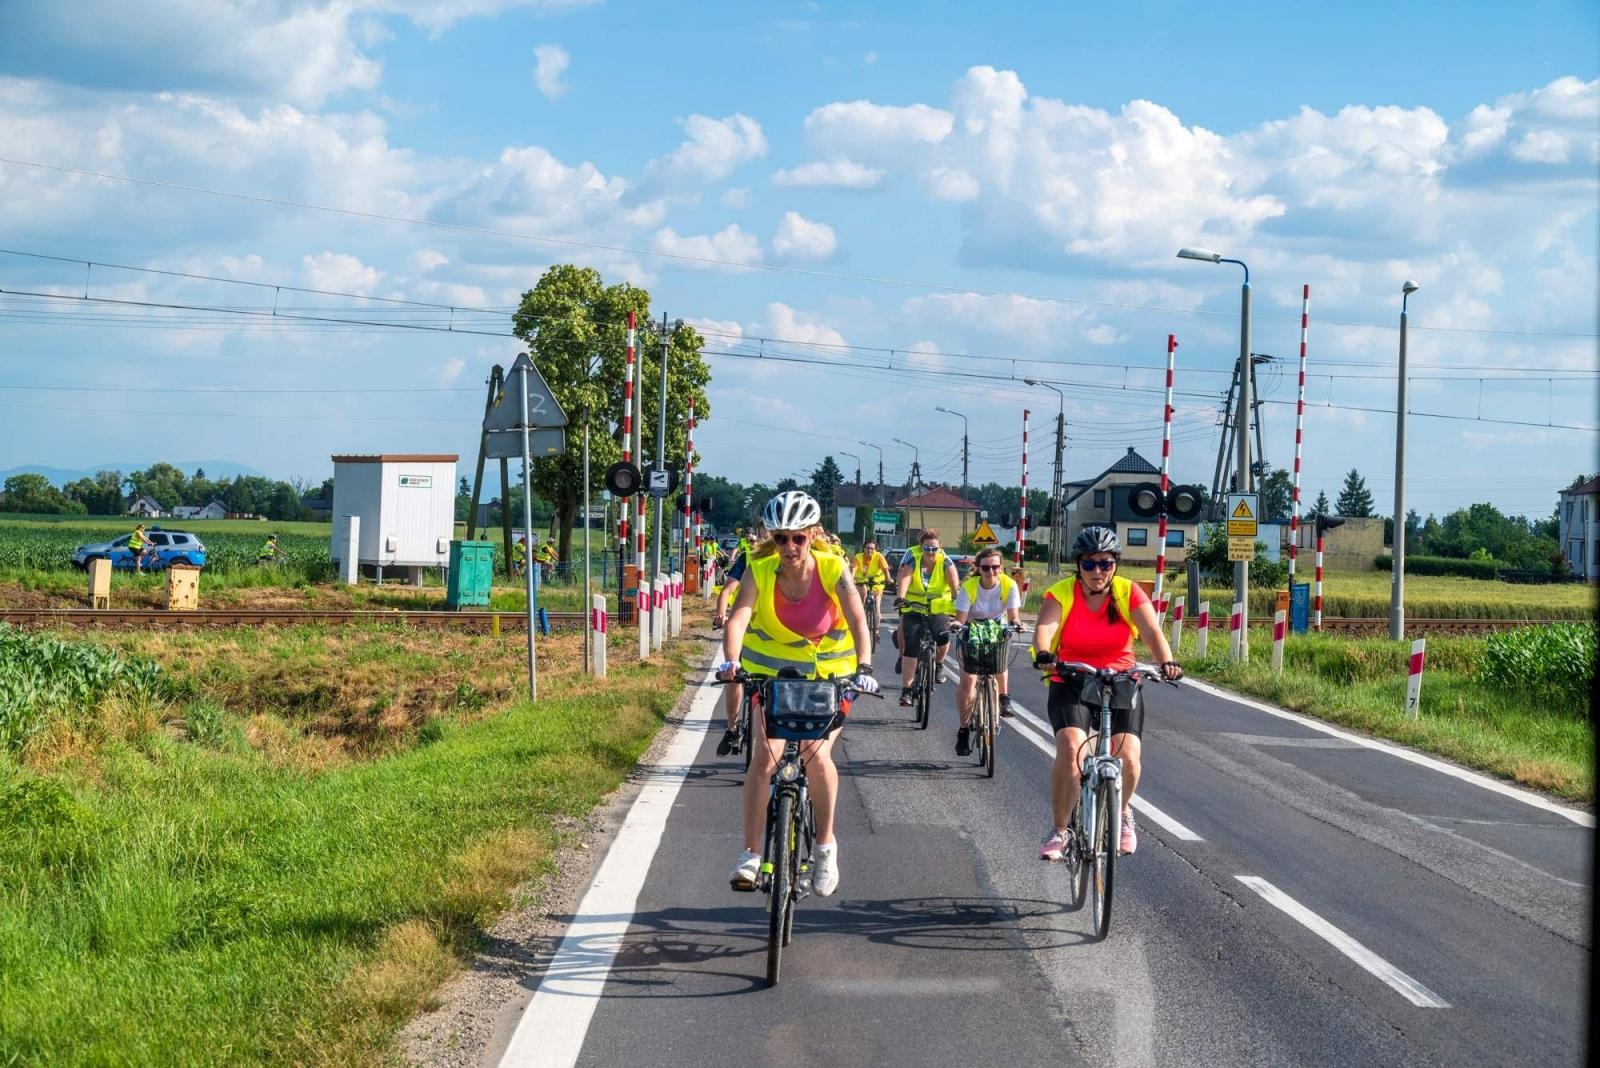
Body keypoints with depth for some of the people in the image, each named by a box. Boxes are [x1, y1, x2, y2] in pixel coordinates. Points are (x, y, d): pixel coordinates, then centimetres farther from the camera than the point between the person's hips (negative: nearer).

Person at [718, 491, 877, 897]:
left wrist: (863, 668, -44)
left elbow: (858, 623, -27)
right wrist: (730, 661, -47)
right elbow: (738, 619, -29)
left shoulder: (833, 570, -18)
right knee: (765, 757, -14)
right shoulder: (760, 572, -15)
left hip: (828, 676, -1)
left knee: (817, 756, -18)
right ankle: (751, 853, -7)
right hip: (772, 674, 1)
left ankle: (826, 843, 4)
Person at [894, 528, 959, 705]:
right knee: (911, 648, -10)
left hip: (939, 609, 0)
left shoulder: (945, 561, -9)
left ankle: (938, 664, 8)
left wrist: (957, 598, -41)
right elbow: (904, 578, -25)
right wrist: (900, 597, -44)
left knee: (943, 636, -25)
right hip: (914, 608, 0)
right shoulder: (913, 558, -10)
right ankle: (906, 690, -8)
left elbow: (954, 581, -23)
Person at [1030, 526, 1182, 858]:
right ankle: (1059, 831, -8)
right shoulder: (1061, 594, -9)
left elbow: (1152, 632, -20)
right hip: (1071, 684, -1)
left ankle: (1122, 812, 18)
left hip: (1119, 684, 1)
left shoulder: (1129, 593, -6)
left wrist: (1166, 662, -40)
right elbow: (1044, 628, -26)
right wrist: (1043, 653, -49)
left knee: (1128, 759, -15)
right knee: (1071, 750, -25)